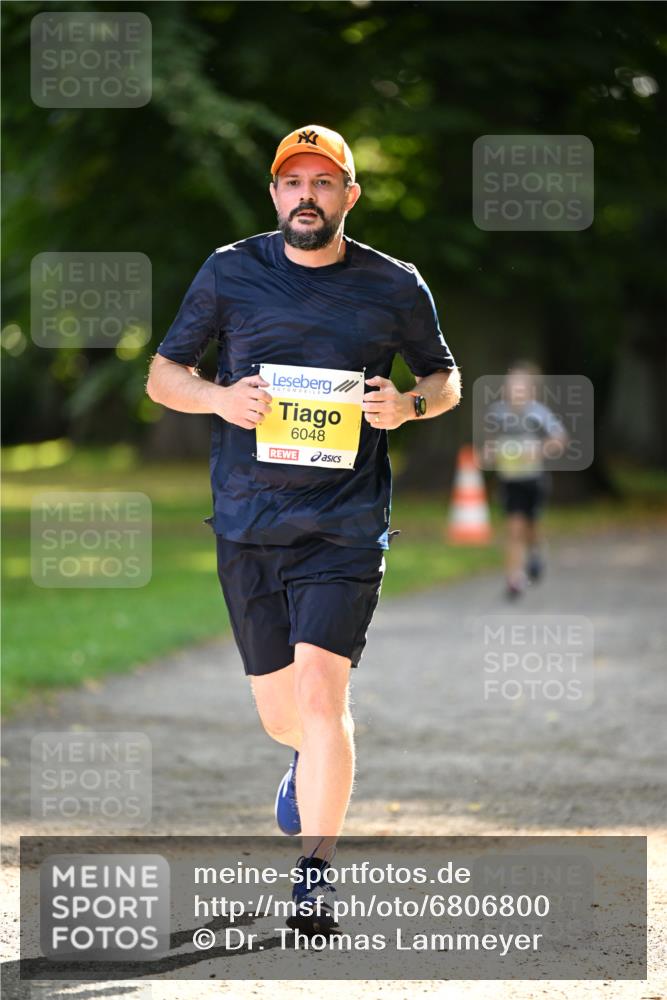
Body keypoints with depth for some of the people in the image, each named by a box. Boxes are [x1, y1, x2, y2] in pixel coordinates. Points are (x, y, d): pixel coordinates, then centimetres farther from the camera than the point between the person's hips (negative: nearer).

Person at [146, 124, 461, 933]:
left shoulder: (396, 288, 2)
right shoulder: (230, 273, 4)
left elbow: (445, 379, 16)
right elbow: (162, 374, 10)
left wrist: (409, 404, -7)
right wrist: (217, 397, -11)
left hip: (346, 524, -2)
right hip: (247, 523, 2)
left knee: (320, 688, -18)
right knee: (279, 711, 10)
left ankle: (314, 877, -11)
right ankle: (316, 759, 48)